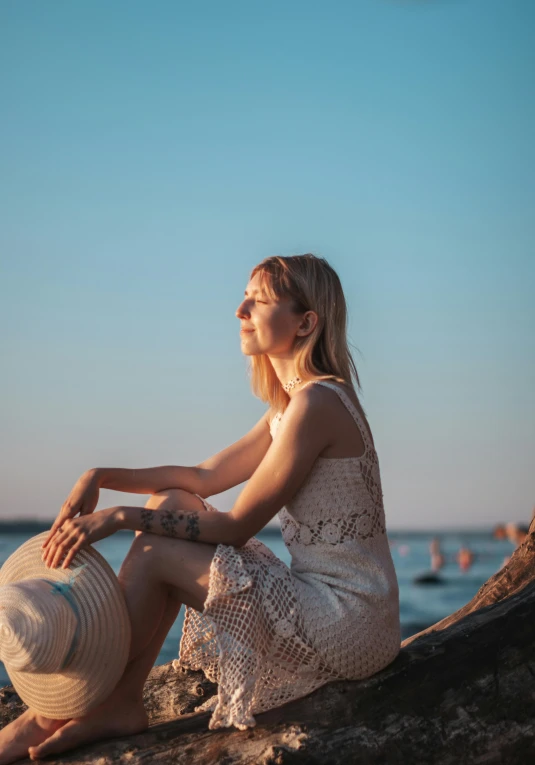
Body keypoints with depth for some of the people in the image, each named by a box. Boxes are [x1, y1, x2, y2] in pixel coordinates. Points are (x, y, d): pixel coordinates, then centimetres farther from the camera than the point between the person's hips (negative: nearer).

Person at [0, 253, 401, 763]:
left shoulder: (318, 402, -18)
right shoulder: (292, 405, 13)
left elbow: (236, 527, -18)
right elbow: (205, 477, 13)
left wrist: (120, 517, -16)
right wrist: (101, 477, 2)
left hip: (350, 620, -9)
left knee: (156, 551, -11)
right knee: (169, 504, 4)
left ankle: (53, 717, 5)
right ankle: (120, 703, 5)